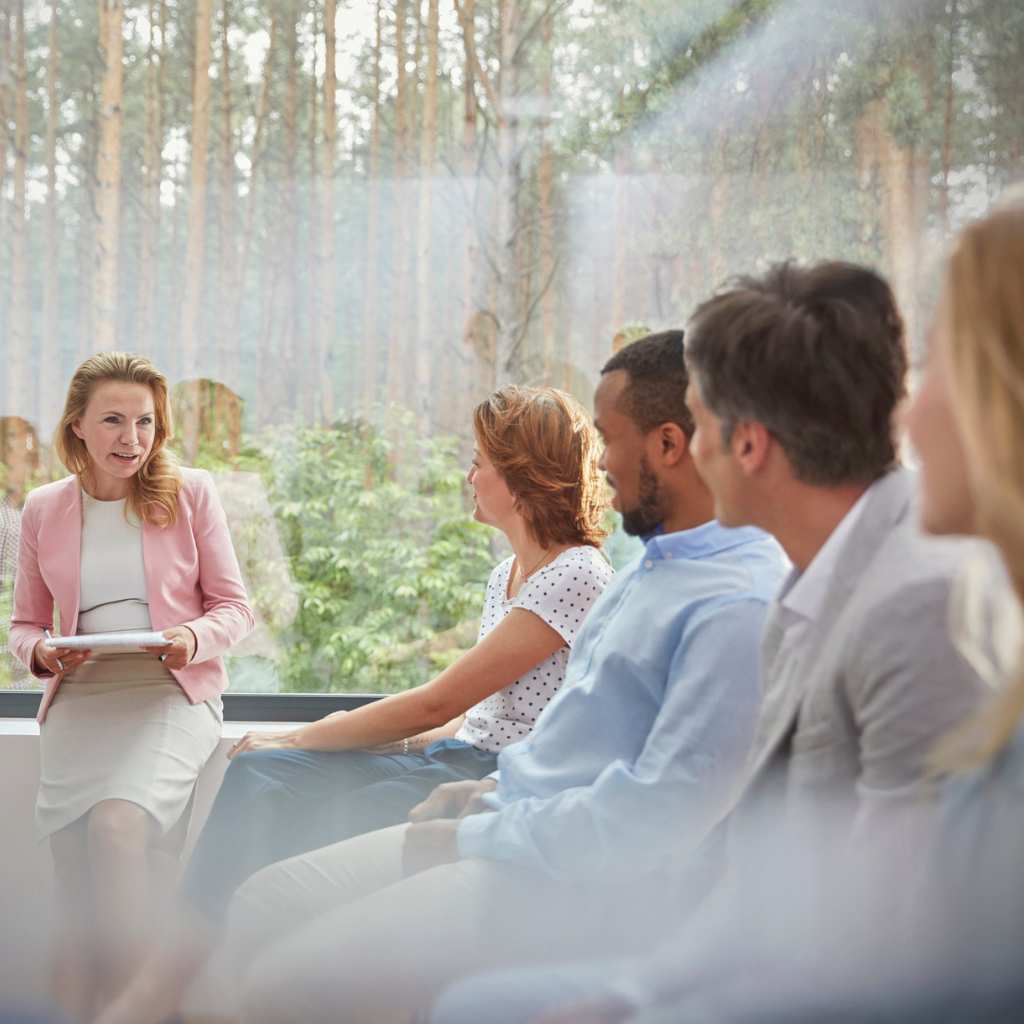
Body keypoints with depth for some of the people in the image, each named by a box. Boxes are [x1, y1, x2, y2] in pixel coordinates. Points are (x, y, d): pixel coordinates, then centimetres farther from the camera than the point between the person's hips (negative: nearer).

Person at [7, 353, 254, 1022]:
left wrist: (194, 638, -15)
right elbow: (25, 623, 18)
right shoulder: (44, 509, 11)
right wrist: (41, 654, -6)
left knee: (118, 822, -31)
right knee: (77, 899, -13)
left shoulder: (190, 493, 5)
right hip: (79, 703, 3)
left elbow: (235, 607, 7)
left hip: (171, 697, -3)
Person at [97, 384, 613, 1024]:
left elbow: (435, 704, -15)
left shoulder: (577, 576, -14)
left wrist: (301, 738, -8)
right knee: (262, 773, -11)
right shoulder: (507, 575, 16)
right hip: (461, 755, 8)